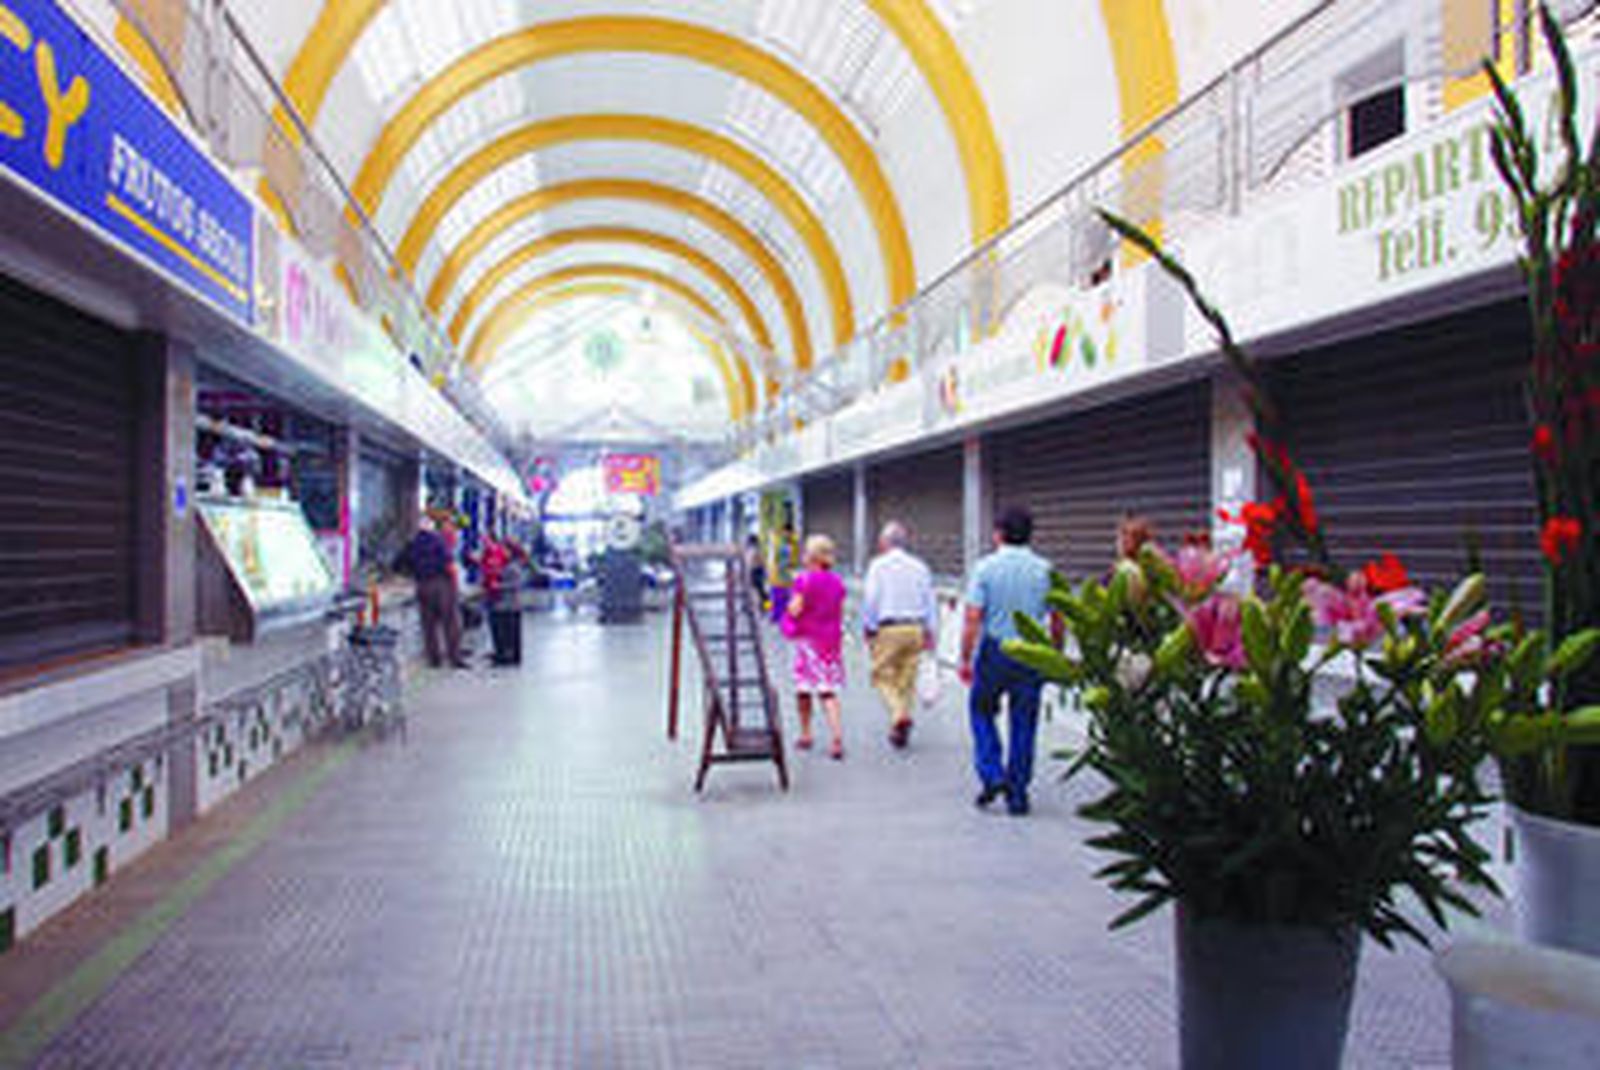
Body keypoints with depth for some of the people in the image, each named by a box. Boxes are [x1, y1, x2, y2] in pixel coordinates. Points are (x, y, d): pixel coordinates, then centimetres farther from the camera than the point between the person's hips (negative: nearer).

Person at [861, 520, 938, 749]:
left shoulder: (878, 565, -3)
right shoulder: (920, 566, 9)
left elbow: (870, 599, -7)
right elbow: (930, 601, 9)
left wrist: (868, 628, 2)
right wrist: (931, 633, 14)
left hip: (888, 629, -4)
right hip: (915, 629, 4)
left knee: (883, 676, 5)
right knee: (906, 678, 10)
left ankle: (899, 714, -17)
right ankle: (899, 731, 12)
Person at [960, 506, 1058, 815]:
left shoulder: (987, 567, -6)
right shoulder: (1045, 570, 1)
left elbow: (973, 618, -11)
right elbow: (1058, 620, 3)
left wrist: (966, 659, -5)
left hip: (993, 652, -2)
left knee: (982, 712, 18)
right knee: (1023, 724, 9)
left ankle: (992, 775, 4)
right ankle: (1018, 796, 14)